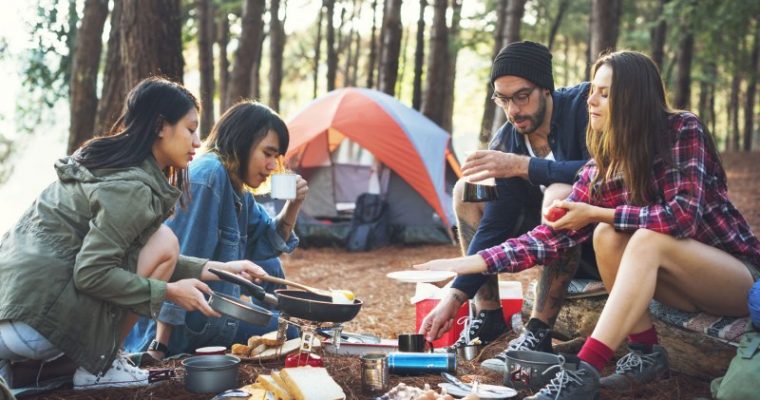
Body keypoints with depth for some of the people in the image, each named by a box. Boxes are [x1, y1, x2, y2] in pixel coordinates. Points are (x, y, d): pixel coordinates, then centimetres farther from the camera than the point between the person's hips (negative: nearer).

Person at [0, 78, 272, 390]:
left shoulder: (106, 163, 16)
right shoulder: (132, 187, -14)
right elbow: (91, 274, -20)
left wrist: (217, 269, 15)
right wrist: (169, 291, -9)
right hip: (36, 317, -9)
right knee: (164, 243, -6)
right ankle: (98, 367, 2)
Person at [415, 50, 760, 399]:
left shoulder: (682, 131, -17)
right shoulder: (601, 166, -3)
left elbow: (683, 216, -27)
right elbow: (555, 235, -8)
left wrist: (596, 213, -20)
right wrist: (471, 263, -17)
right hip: (682, 285, 5)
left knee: (649, 239, -32)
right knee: (606, 235, -20)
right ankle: (645, 354, -10)